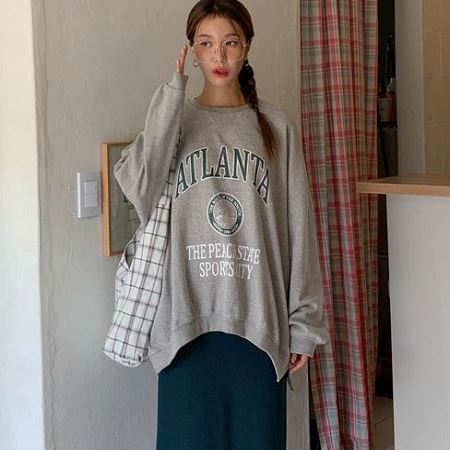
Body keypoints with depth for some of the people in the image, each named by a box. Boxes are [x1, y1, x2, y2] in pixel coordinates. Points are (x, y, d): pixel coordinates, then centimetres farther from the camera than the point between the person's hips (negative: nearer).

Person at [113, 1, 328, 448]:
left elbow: (298, 228, 4)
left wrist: (303, 321, 2)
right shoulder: (173, 119, 4)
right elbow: (138, 188, -16)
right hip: (187, 320, 0)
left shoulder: (276, 126, 5)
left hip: (259, 322, 1)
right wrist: (172, 91, -13)